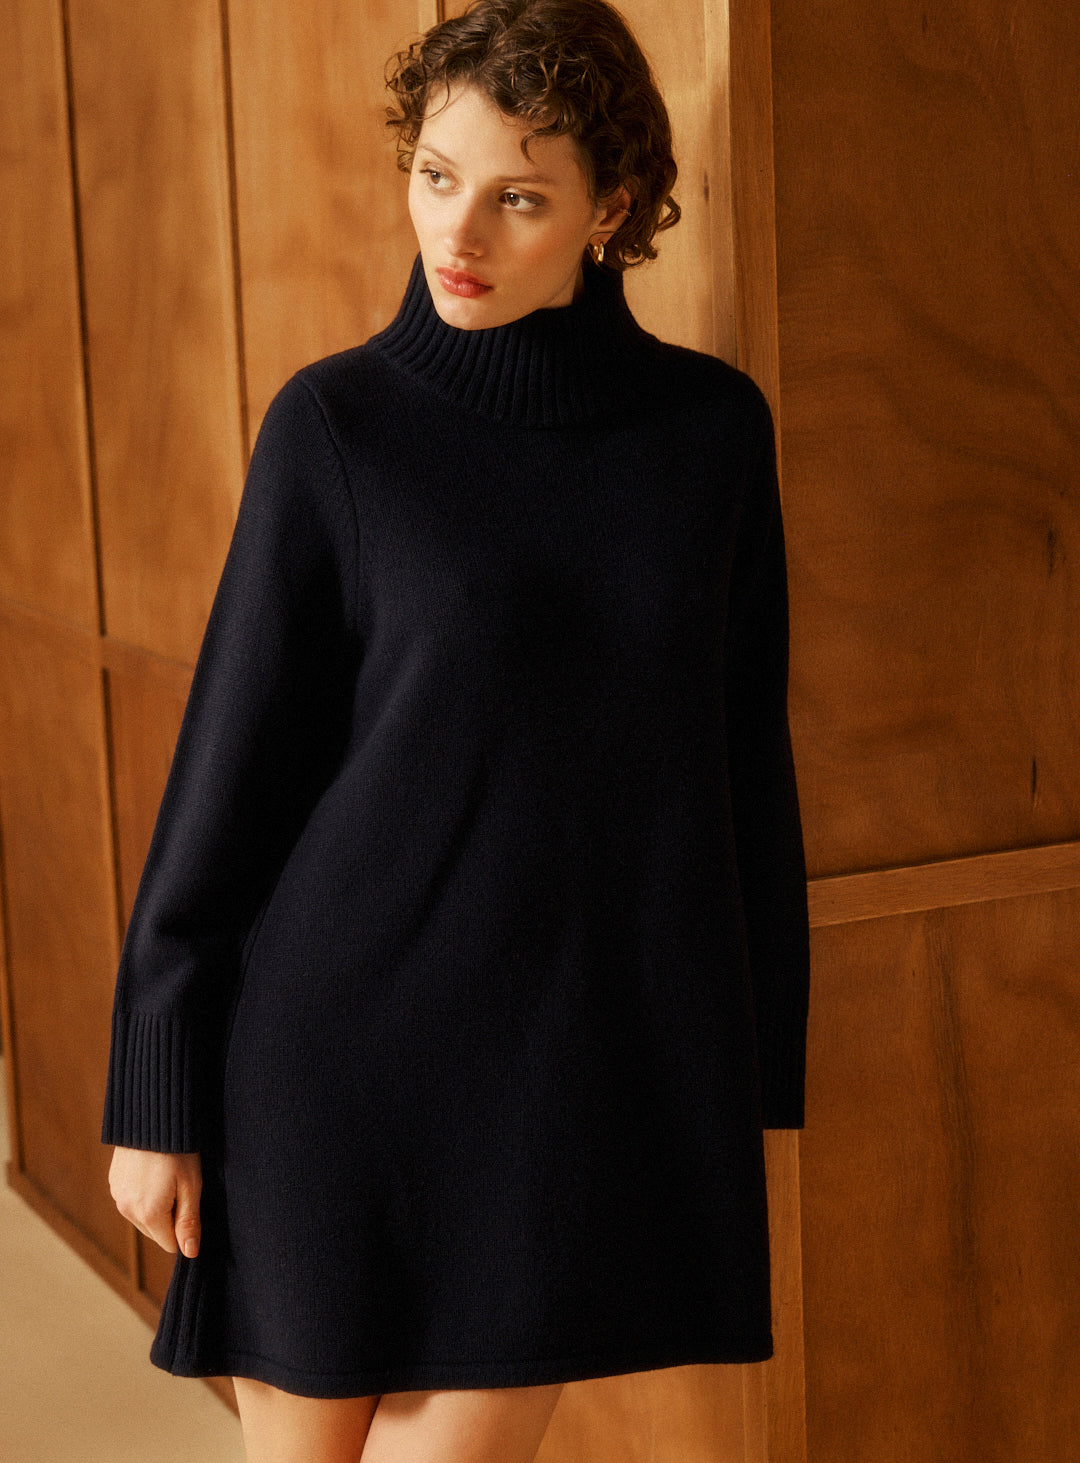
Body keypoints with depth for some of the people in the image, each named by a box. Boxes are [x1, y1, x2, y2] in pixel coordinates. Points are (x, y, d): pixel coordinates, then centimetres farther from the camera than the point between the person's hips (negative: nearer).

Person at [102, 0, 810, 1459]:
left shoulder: (710, 426, 2)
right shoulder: (336, 425, -5)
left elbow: (744, 754, 6)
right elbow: (232, 756, -4)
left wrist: (754, 1078, 8)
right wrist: (153, 1091, -3)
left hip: (575, 1054, 1)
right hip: (338, 1026, -1)